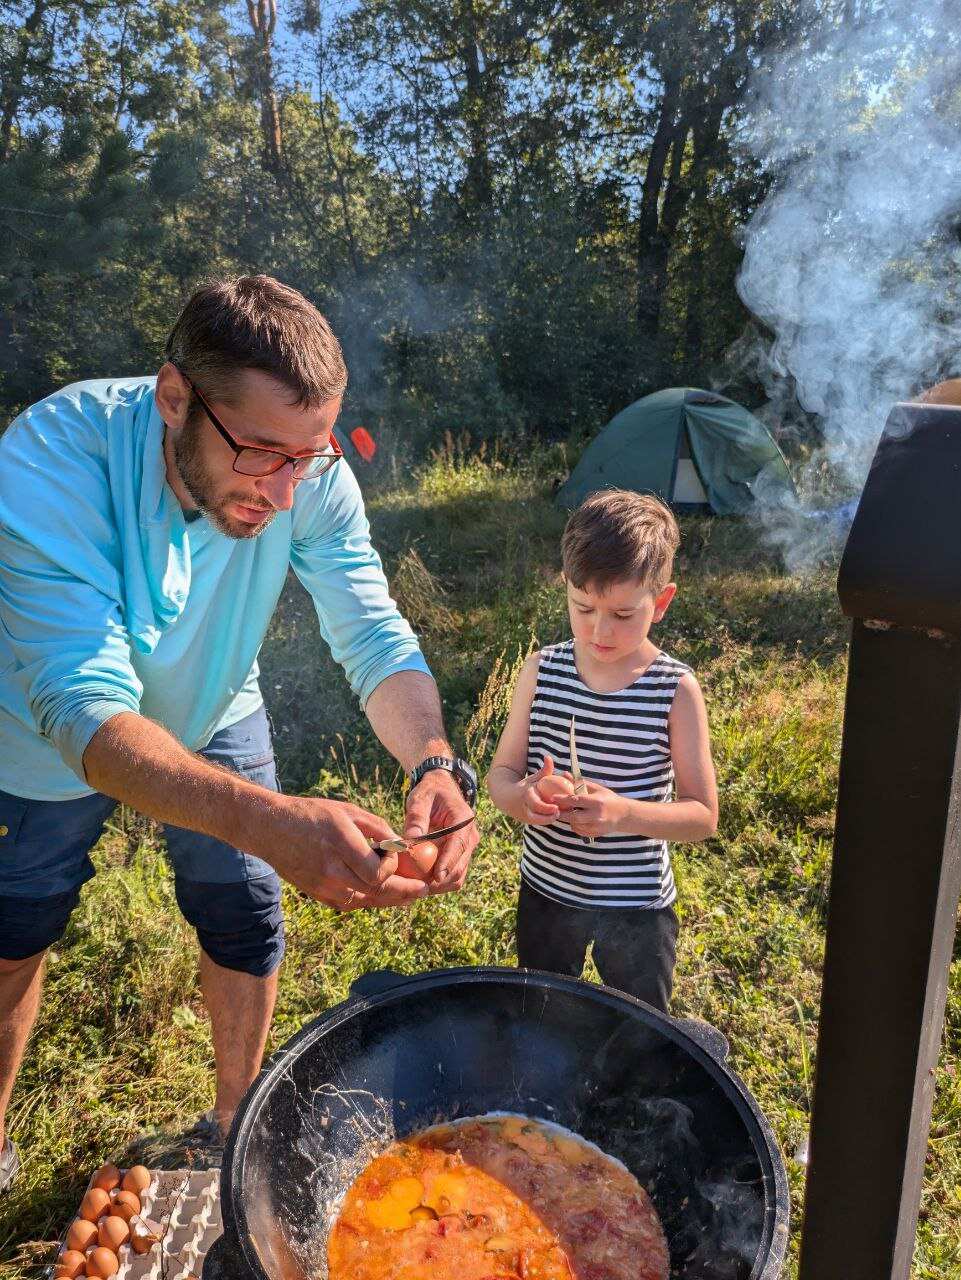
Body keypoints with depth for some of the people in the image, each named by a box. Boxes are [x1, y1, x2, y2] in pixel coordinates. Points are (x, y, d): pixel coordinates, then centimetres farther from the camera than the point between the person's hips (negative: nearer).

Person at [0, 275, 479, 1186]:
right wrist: (269, 822, -61)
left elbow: (375, 637, -26)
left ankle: (235, 1123, 36)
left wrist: (434, 762, -47)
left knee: (246, 931, 7)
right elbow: (85, 707, -45)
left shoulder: (311, 475, -29)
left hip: (215, 720, 2)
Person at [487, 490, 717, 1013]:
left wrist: (624, 813, -32)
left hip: (638, 908, -2)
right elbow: (501, 771, -3)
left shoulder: (676, 690, -18)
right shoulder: (542, 670, -10)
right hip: (545, 889, 3)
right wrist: (520, 796, -27)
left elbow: (703, 815, -15)